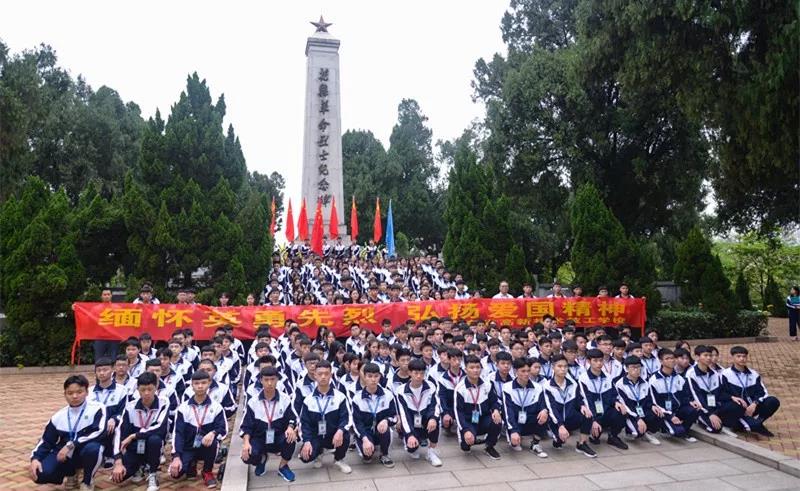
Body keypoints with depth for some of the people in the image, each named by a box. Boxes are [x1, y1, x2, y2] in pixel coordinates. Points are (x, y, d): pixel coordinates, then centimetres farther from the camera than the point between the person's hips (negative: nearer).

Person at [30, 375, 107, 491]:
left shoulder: (96, 408, -12)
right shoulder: (59, 416, 4)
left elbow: (100, 433, -24)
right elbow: (46, 441, 10)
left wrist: (71, 445, -25)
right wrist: (35, 458, -9)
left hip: (88, 452, -4)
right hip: (65, 455, 4)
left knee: (92, 448, -39)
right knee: (41, 474, -22)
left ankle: (88, 481, -6)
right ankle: (71, 473, 14)